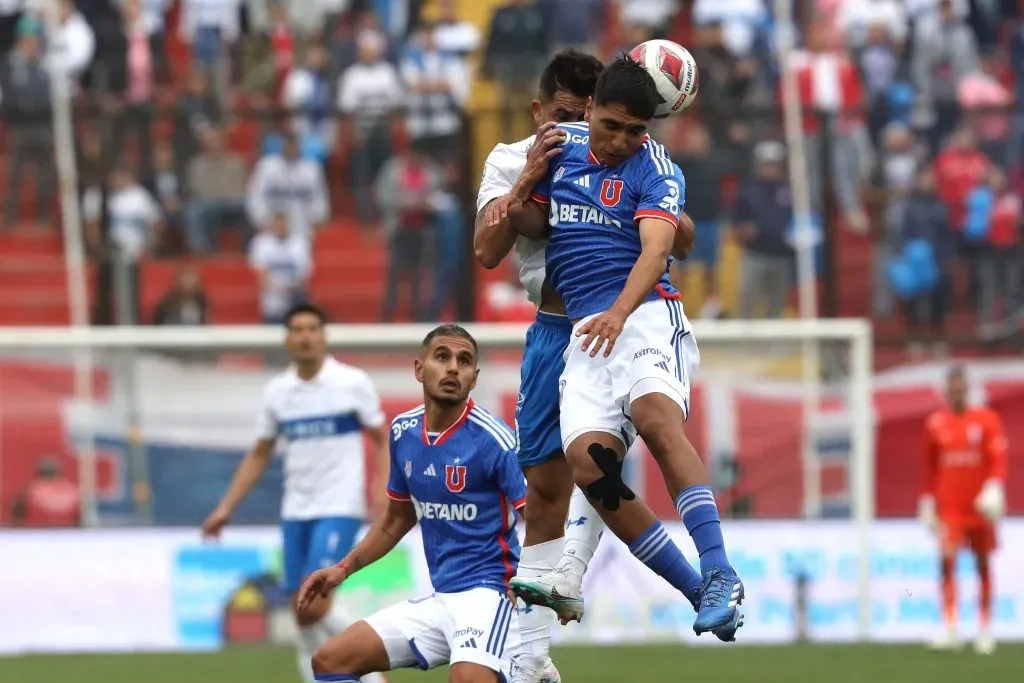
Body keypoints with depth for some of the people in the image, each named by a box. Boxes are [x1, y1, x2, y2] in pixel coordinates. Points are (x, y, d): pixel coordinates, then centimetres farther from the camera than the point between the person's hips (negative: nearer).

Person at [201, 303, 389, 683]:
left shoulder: (353, 383, -4)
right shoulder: (277, 391, 8)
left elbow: (383, 441, 1)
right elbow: (259, 456, 16)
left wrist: (384, 492, -15)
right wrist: (226, 509, 10)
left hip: (339, 509, -5)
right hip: (296, 512, 5)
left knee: (314, 603, -17)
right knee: (302, 612, 2)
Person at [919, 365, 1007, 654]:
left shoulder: (986, 420, -2)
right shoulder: (935, 424, 4)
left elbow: (998, 458, -6)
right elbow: (930, 467, 13)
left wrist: (994, 488, -22)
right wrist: (928, 501, 13)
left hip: (980, 506, 0)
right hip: (949, 507, 0)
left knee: (983, 565, 8)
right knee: (947, 559, -17)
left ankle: (985, 631, 17)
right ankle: (949, 628, -21)